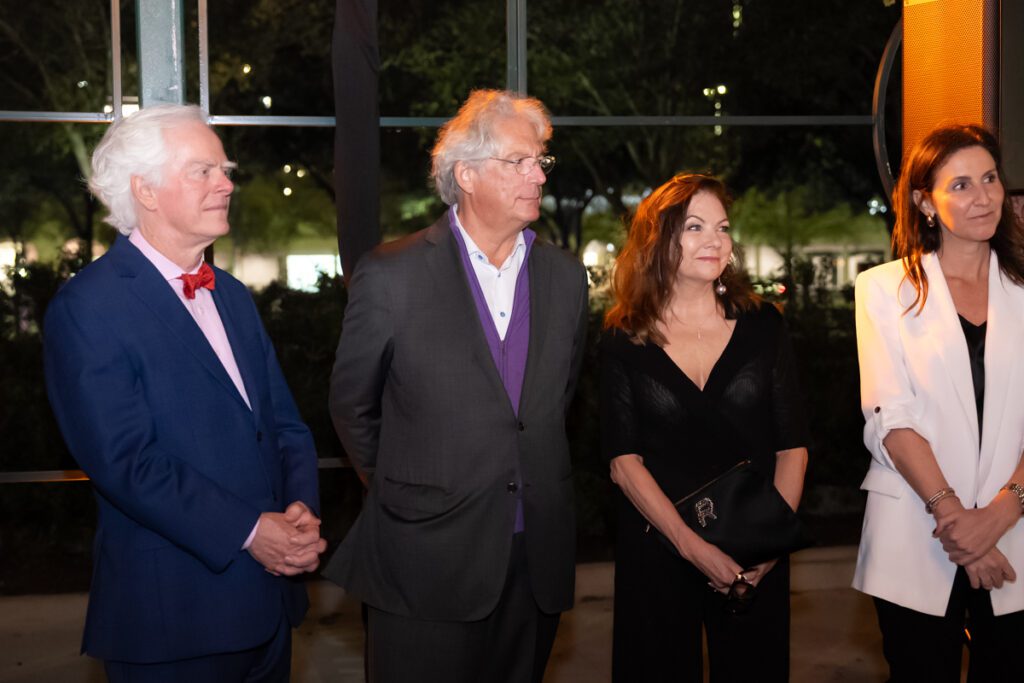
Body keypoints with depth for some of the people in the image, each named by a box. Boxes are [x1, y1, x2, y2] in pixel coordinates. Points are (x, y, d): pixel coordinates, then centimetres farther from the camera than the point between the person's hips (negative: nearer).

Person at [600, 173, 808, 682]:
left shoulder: (762, 325, 2)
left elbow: (792, 446, 1)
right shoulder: (624, 341, -2)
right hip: (656, 552, -1)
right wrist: (691, 545, -17)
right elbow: (624, 461, -7)